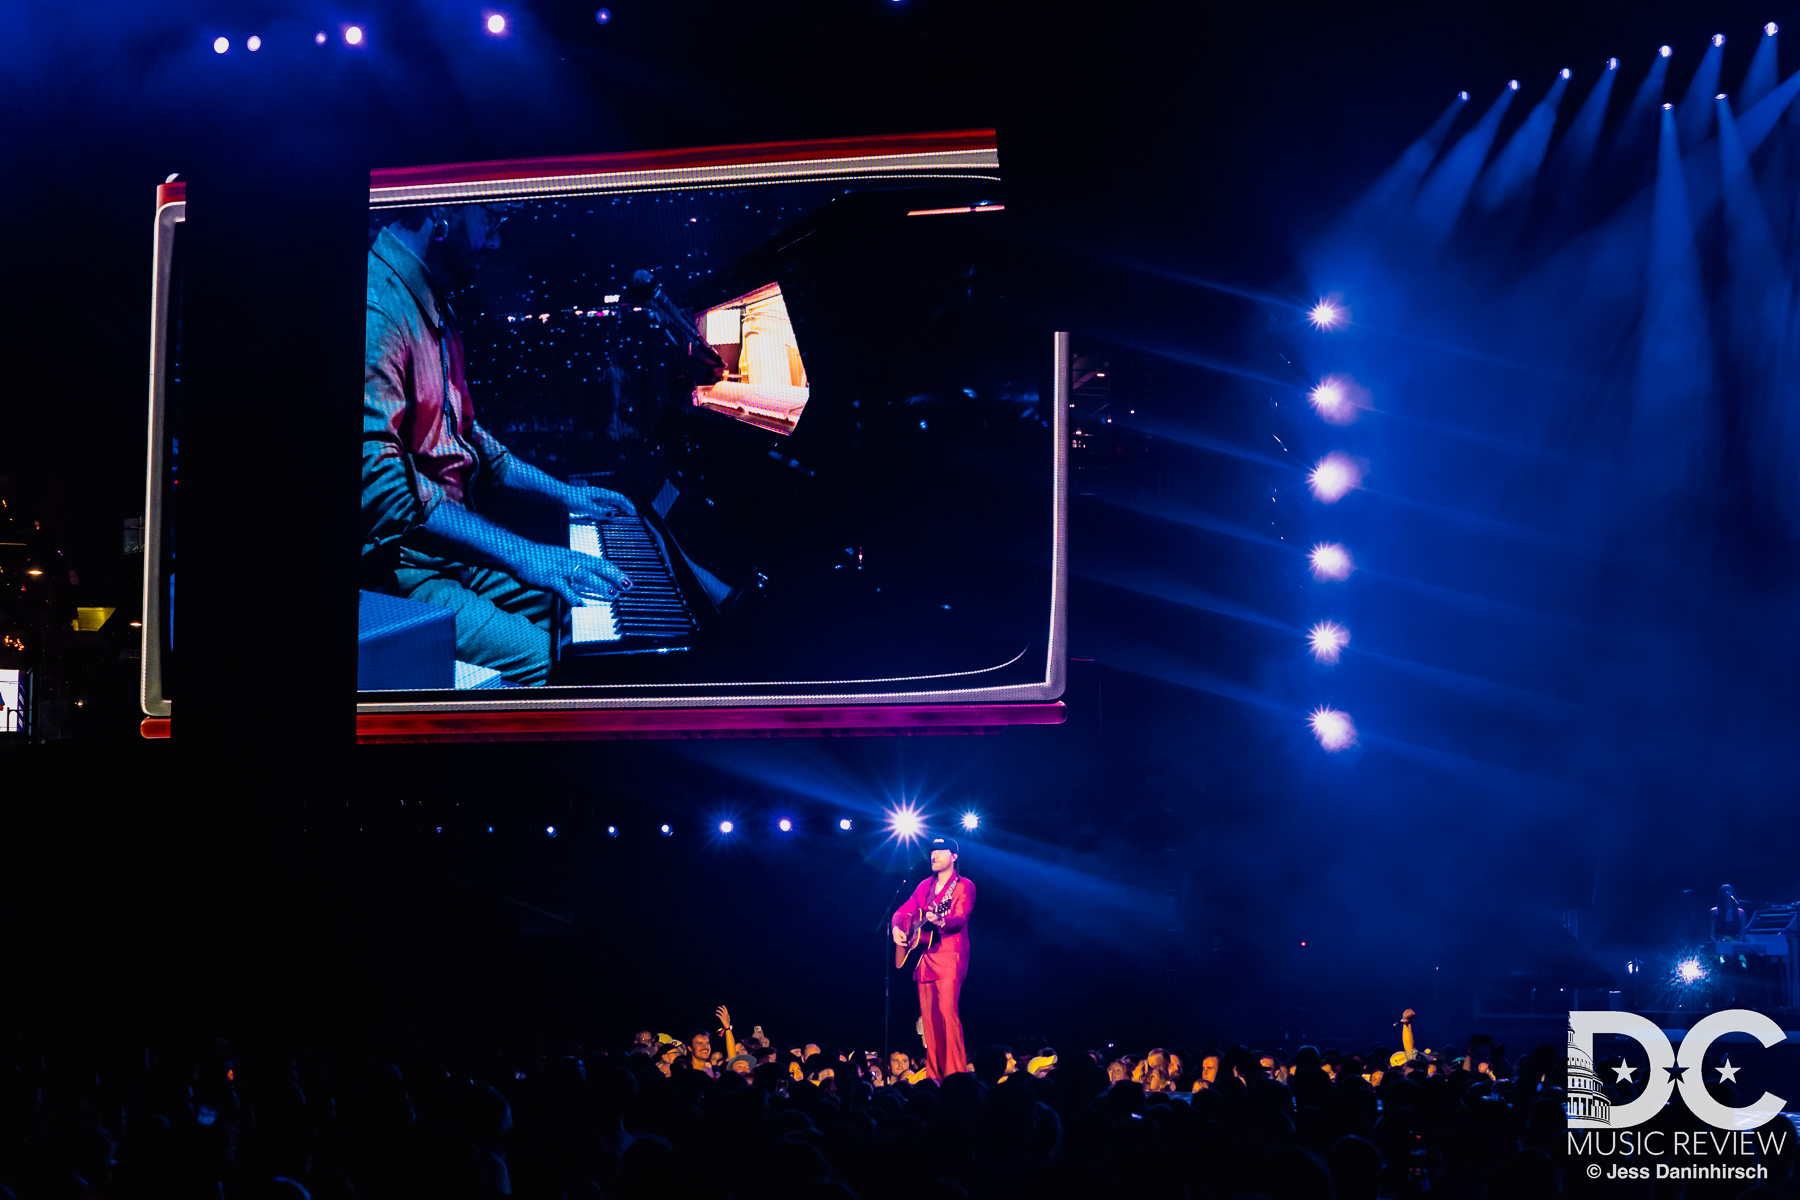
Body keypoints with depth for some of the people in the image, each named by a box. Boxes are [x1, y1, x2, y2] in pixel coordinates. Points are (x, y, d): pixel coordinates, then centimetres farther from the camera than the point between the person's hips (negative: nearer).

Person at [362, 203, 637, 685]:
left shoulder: (435, 312, 18)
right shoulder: (377, 305, -20)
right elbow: (376, 474, -31)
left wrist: (564, 494, 29)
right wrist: (520, 554, -33)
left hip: (451, 550, 11)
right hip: (393, 569, -11)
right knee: (544, 663, -26)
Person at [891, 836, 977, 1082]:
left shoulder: (964, 886, -2)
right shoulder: (925, 886, 18)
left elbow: (960, 919, -16)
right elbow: (904, 911, 21)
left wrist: (941, 921, -38)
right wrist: (896, 928, -1)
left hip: (949, 957, -7)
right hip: (925, 958, 7)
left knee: (948, 1011, -17)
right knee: (928, 1014, 3)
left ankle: (955, 1074, -18)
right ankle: (934, 1075, 6)